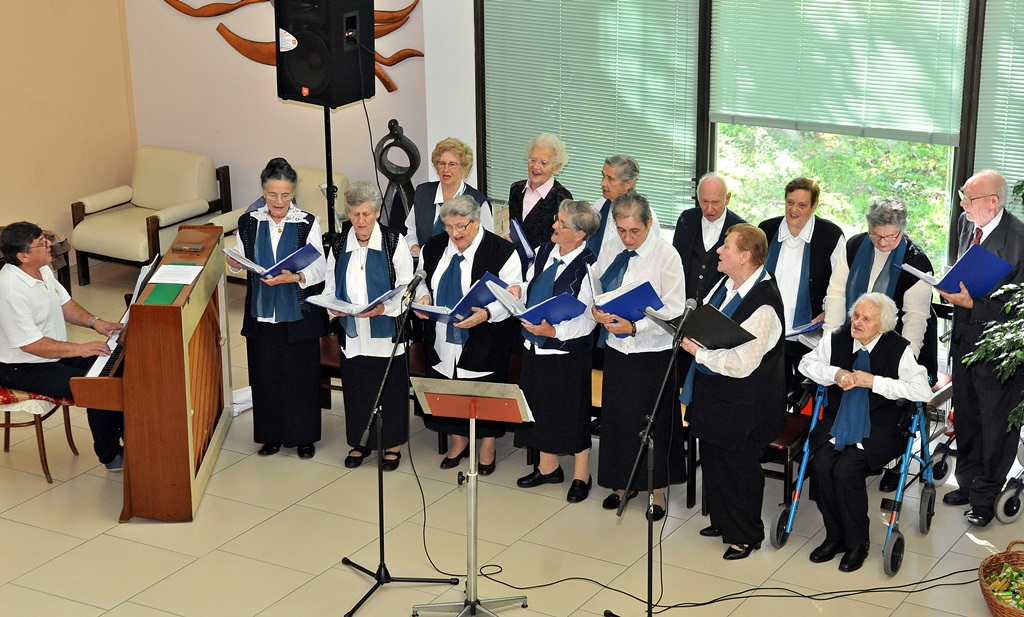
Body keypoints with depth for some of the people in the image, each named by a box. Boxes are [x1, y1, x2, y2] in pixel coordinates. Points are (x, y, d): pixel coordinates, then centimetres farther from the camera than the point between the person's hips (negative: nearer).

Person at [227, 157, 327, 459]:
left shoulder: (307, 224, -9)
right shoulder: (249, 222, -1)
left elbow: (319, 270, -13)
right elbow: (242, 263, 8)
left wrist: (293, 278, -30)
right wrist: (234, 263, -15)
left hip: (298, 313, -2)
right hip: (262, 312, 2)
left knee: (301, 374, 6)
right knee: (266, 374, 10)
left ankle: (304, 436, 22)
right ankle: (272, 434, 26)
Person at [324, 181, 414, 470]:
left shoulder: (394, 242, -6)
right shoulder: (339, 244, 5)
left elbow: (406, 290, -6)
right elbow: (330, 287, 10)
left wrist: (384, 308, -22)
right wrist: (332, 305, -12)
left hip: (386, 331, -3)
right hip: (352, 333, 3)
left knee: (390, 388, 5)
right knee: (356, 387, 10)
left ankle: (393, 444, 20)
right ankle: (360, 441, 26)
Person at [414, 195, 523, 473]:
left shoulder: (501, 252, -12)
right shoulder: (434, 247, 4)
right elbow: (422, 281, 17)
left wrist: (486, 313, -29)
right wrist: (423, 297, -5)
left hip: (483, 343, -5)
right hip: (443, 342, 5)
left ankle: (487, 446, 27)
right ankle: (459, 440, 35)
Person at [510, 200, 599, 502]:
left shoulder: (588, 266, -18)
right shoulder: (545, 251, 2)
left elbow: (586, 320, -18)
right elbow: (531, 286, 16)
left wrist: (553, 331, -26)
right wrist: (518, 290, -5)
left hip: (568, 350, -7)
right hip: (535, 346, 7)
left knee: (573, 412, 7)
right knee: (540, 407, 18)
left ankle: (581, 475, 24)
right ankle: (548, 467, 36)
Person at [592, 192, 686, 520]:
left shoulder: (666, 256, -11)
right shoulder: (609, 254, 3)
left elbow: (673, 311, -15)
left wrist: (634, 327, -24)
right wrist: (597, 311, -10)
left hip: (653, 351, -4)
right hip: (617, 349, 4)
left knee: (655, 421, 5)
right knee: (617, 416, 10)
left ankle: (657, 490, 20)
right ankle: (624, 483, 28)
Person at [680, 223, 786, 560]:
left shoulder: (763, 304, -27)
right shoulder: (728, 283, 0)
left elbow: (740, 364, -28)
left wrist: (697, 352, -22)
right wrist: (689, 333, -5)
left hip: (741, 405, -9)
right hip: (713, 393, 9)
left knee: (739, 468, 8)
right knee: (712, 460, 22)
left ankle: (746, 536, 27)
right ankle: (722, 521, 42)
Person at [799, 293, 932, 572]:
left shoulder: (898, 348, -12)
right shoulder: (837, 338, 0)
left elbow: (922, 392, -19)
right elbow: (806, 363, 14)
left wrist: (874, 381, -23)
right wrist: (835, 374, -7)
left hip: (879, 427, -4)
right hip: (838, 420, 4)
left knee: (846, 470, -26)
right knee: (821, 465, -21)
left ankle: (857, 543, -4)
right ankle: (835, 537, -1)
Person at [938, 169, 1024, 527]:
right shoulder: (967, 223, 1)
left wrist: (971, 303, -24)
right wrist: (955, 288, 0)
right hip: (965, 337, 8)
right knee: (966, 418, 21)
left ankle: (986, 497, 23)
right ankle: (969, 483, 38)